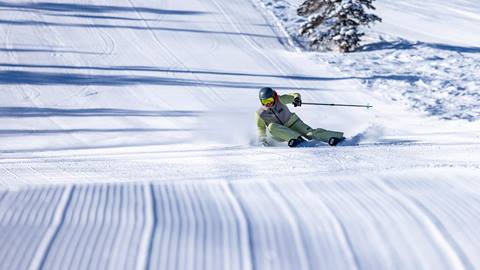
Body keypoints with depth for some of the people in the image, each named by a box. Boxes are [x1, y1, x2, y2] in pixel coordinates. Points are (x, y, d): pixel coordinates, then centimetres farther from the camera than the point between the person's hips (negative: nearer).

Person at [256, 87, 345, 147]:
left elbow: (295, 95, -13)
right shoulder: (260, 114, -11)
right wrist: (262, 139, -12)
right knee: (271, 127, -33)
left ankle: (338, 137, -26)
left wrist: (296, 98, -36)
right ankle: (297, 138, -40)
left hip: (292, 124, 0)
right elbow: (261, 128, 3)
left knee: (310, 133, -22)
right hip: (280, 133, 0)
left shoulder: (279, 100, -14)